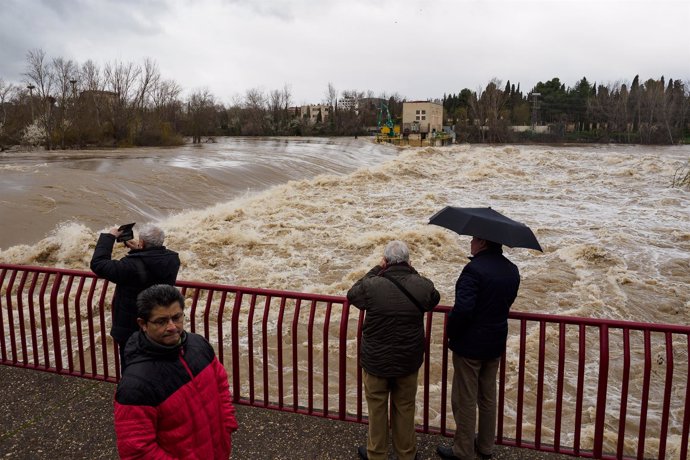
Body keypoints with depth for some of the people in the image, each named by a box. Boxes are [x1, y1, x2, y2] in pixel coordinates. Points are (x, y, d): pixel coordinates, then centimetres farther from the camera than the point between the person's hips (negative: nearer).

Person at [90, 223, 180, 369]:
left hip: (131, 330, -5)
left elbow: (98, 264, -21)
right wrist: (138, 250, -2)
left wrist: (109, 236, -12)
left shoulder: (132, 266, -30)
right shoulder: (172, 260, -13)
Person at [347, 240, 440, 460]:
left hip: (376, 360, -2)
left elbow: (351, 294, 1)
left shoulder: (372, 285, -21)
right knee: (405, 407, 20)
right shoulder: (422, 285, -15)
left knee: (377, 408, 17)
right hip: (409, 360, 2)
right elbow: (434, 298, 8)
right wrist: (412, 272, 5)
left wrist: (376, 269, 2)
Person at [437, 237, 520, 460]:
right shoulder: (512, 270, 1)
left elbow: (463, 308, -28)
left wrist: (450, 332, -12)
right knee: (488, 397, 21)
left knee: (465, 400, 8)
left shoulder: (474, 269, -24)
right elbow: (507, 302, 11)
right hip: (496, 343, 8)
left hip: (469, 344, -7)